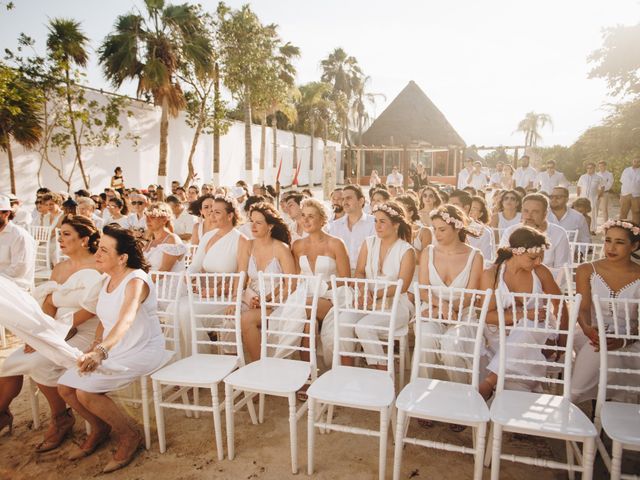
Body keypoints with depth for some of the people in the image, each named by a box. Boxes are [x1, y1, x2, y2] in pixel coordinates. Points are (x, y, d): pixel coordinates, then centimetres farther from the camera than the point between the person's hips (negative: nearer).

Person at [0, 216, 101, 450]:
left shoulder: (97, 268, -12)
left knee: (39, 363, -24)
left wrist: (64, 330, -19)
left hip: (85, 334, -7)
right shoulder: (59, 269, 12)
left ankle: (61, 418, -1)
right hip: (58, 332, 7)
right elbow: (48, 304, 8)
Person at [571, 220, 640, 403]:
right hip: (592, 335, 1)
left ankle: (570, 402, -12)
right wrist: (587, 329, -28)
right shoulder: (587, 270, 6)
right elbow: (583, 308, -4)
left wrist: (623, 341, -25)